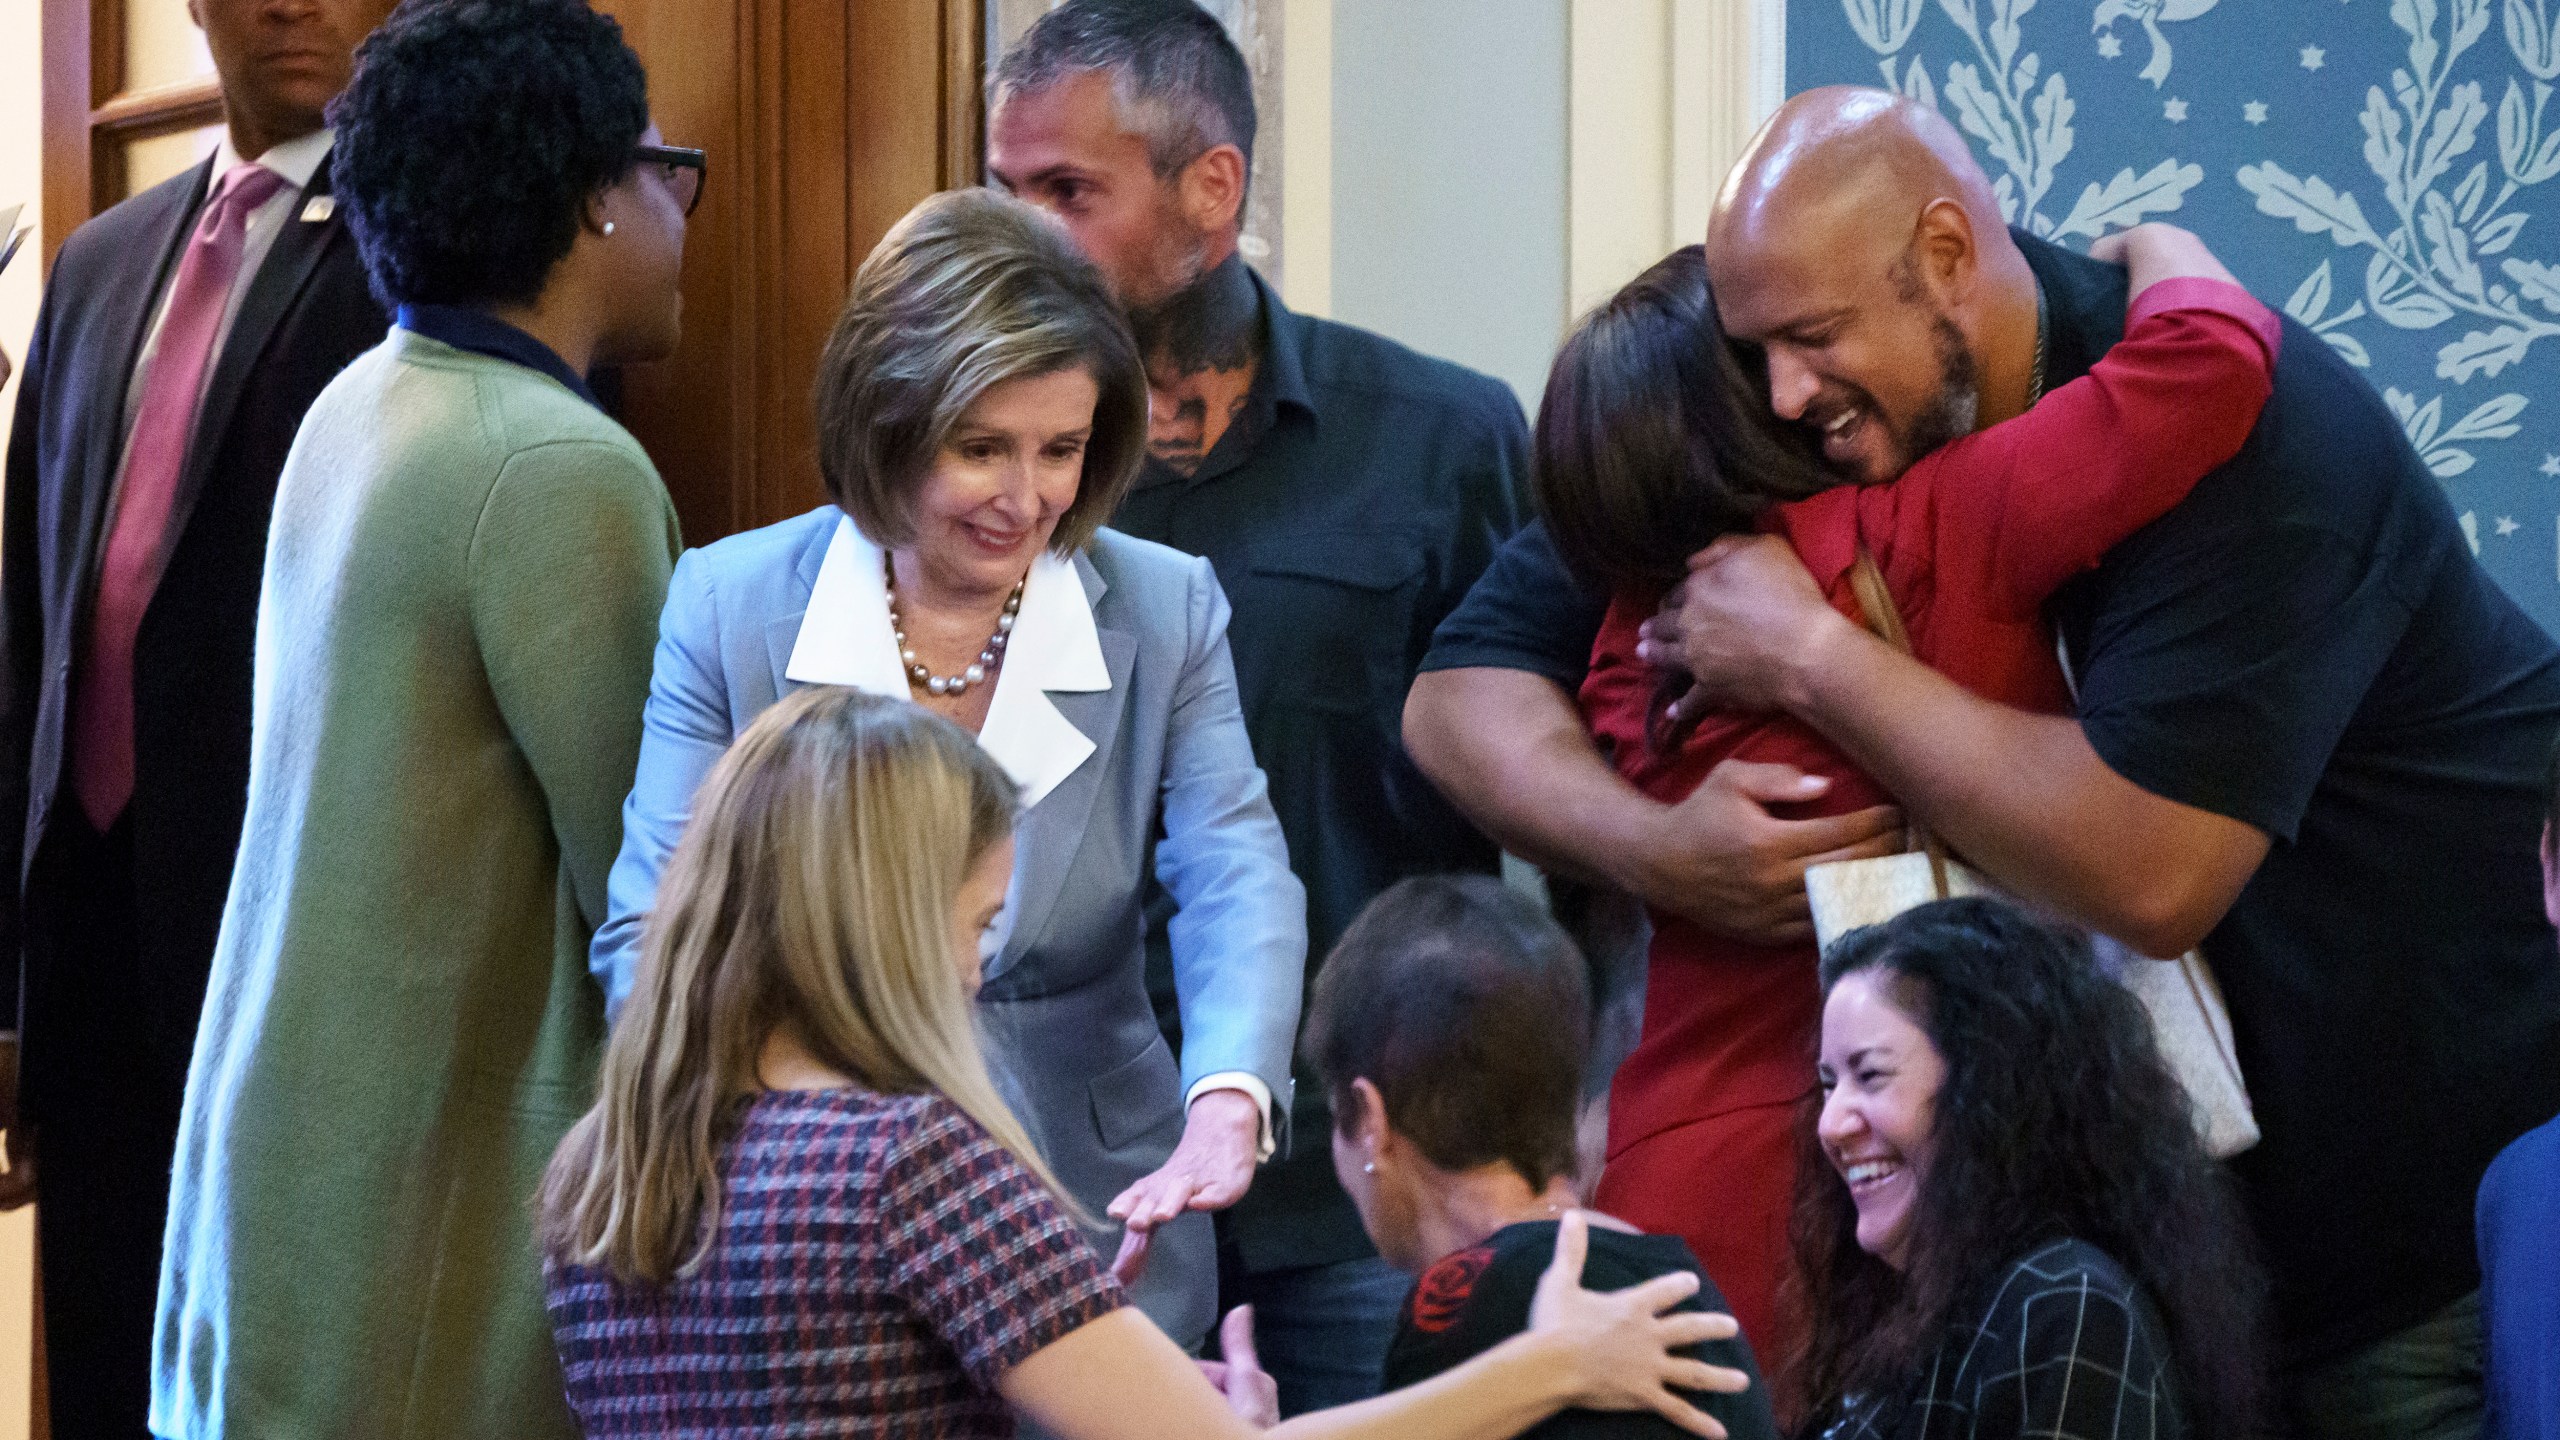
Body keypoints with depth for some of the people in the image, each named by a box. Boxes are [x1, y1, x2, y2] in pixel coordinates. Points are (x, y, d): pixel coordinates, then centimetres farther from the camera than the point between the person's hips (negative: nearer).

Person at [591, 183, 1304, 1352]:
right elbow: (655, 935, -7)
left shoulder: (1166, 615, -1)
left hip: (1099, 1227, 1)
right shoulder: (729, 606, -3)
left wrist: (1226, 1110, -37)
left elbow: (1238, 883, -15)